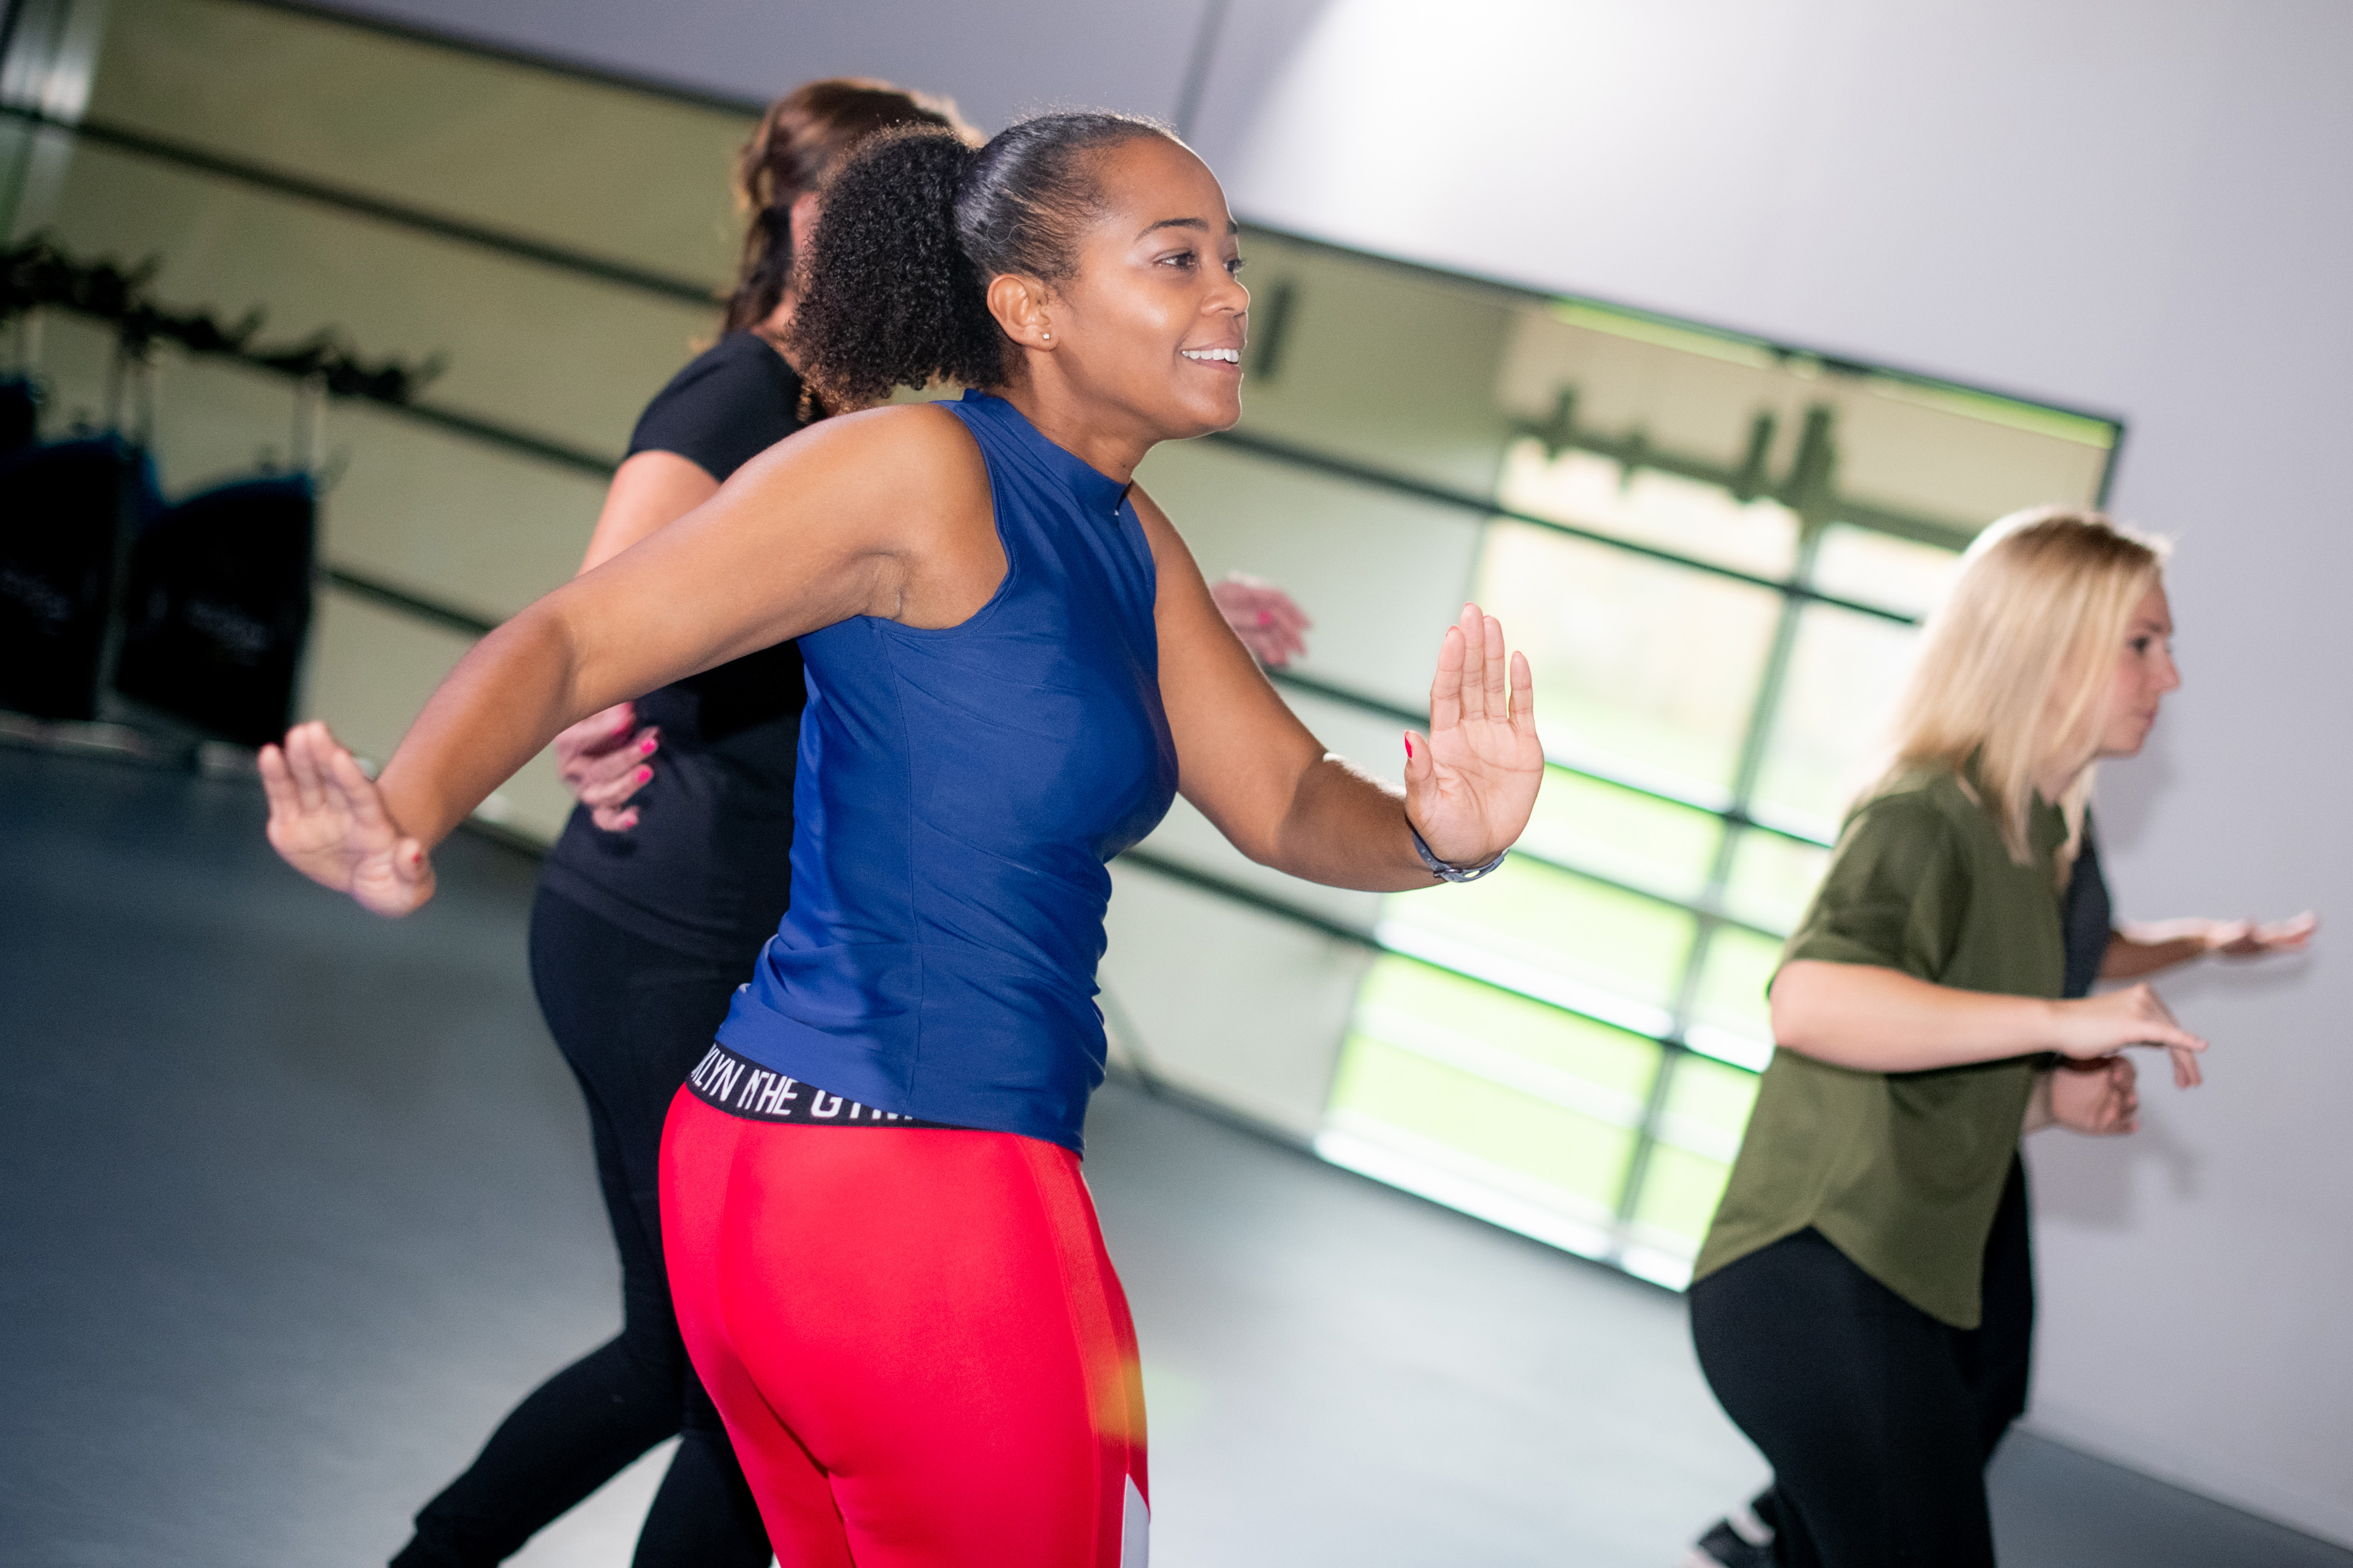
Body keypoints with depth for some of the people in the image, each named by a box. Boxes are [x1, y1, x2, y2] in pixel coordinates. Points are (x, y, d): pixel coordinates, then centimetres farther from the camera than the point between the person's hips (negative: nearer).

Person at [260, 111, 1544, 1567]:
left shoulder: (1129, 541, 12)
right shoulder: (923, 470, -13)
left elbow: (1286, 802, 11)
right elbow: (571, 639, -17)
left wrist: (1436, 834, -11)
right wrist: (407, 816, -35)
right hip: (916, 1193, -9)